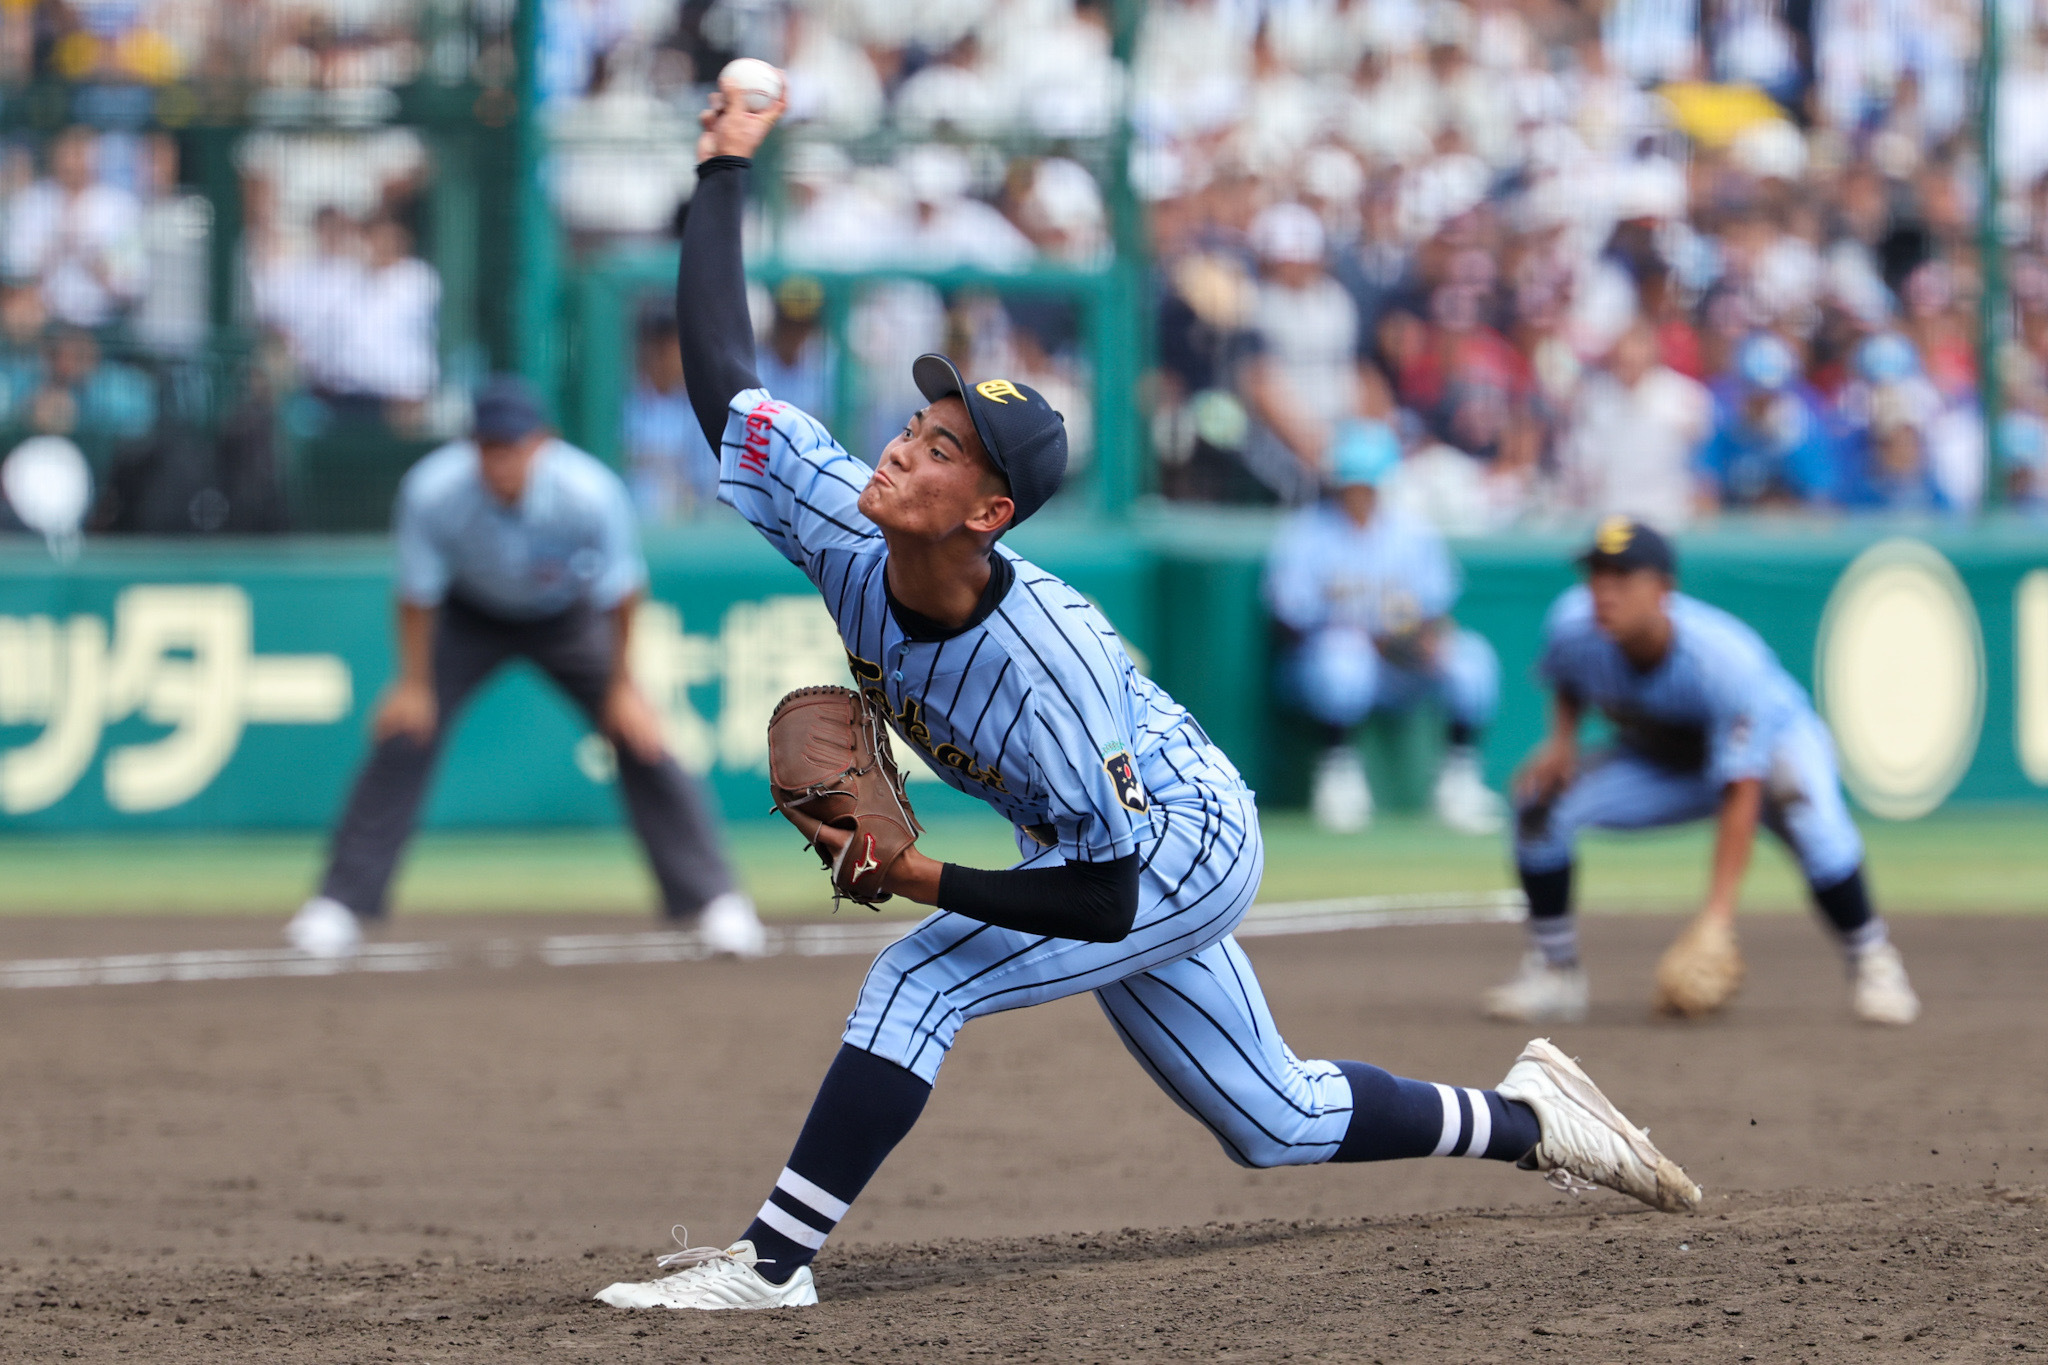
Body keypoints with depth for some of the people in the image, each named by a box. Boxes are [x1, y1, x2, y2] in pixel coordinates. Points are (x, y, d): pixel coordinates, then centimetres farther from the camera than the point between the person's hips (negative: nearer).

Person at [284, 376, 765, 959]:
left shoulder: (591, 492, -35)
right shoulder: (431, 491, -34)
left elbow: (621, 593, -20)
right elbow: (418, 593, -18)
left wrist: (620, 686, -13)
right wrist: (414, 684, -13)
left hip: (567, 619, 0)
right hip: (469, 619, 0)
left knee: (639, 740, -11)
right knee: (403, 736, -13)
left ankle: (713, 898, 1)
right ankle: (339, 905, -4)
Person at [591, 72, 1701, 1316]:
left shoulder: (1048, 668, -38)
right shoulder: (847, 534, -21)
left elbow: (1101, 901, -34)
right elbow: (720, 369, -17)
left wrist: (921, 879, -38)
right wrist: (726, 173, -15)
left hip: (1185, 847, -8)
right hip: (1127, 853, 8)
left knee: (921, 980, -24)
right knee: (1279, 1124, 19)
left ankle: (773, 1263, -22)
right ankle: (1528, 1119, 37)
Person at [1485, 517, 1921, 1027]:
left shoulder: (1726, 659, -39)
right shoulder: (1575, 626, -25)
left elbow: (1741, 796, -39)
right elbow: (1566, 680, 3)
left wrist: (1718, 914, -45)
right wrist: (1562, 741, -19)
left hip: (1774, 743, -5)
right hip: (1658, 764, 5)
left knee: (1804, 804, -39)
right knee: (1541, 799, -18)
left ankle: (1872, 962, -19)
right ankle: (1553, 974, -2)